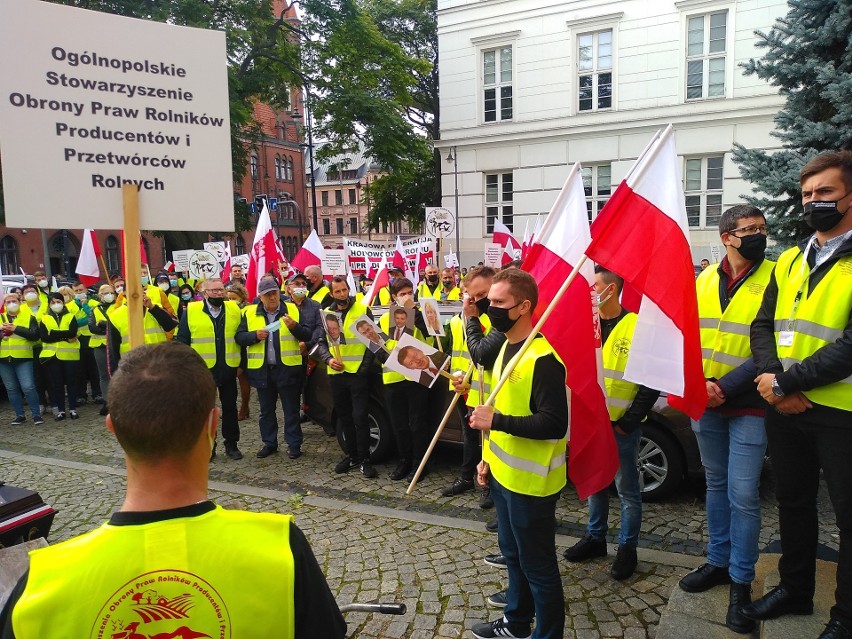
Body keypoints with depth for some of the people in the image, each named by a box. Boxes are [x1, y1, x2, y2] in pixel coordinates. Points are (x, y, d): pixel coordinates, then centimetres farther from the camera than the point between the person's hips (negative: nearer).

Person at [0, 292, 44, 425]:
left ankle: (36, 414, 1)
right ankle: (20, 415, 19)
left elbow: (35, 335, -10)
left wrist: (16, 328, -17)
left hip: (23, 359, -4)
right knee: (11, 389, 9)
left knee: (28, 387, -9)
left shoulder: (29, 317, 3)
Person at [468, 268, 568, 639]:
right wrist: (489, 456, 17)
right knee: (513, 554, 25)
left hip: (530, 481, -10)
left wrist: (495, 421, -27)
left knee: (538, 565, 7)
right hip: (504, 475, 10)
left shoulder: (542, 358, -23)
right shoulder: (507, 348, 8)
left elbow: (555, 424, -26)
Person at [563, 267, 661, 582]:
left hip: (621, 424, -5)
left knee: (626, 488, 8)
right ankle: (595, 537, 33)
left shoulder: (637, 327, -13)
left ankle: (627, 547, 24)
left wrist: (628, 422, -11)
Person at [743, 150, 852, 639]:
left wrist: (786, 381, -18)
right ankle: (795, 590, 39)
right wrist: (771, 377, -11)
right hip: (785, 409, 6)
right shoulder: (790, 261, 9)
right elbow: (764, 325, 6)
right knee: (794, 502, 20)